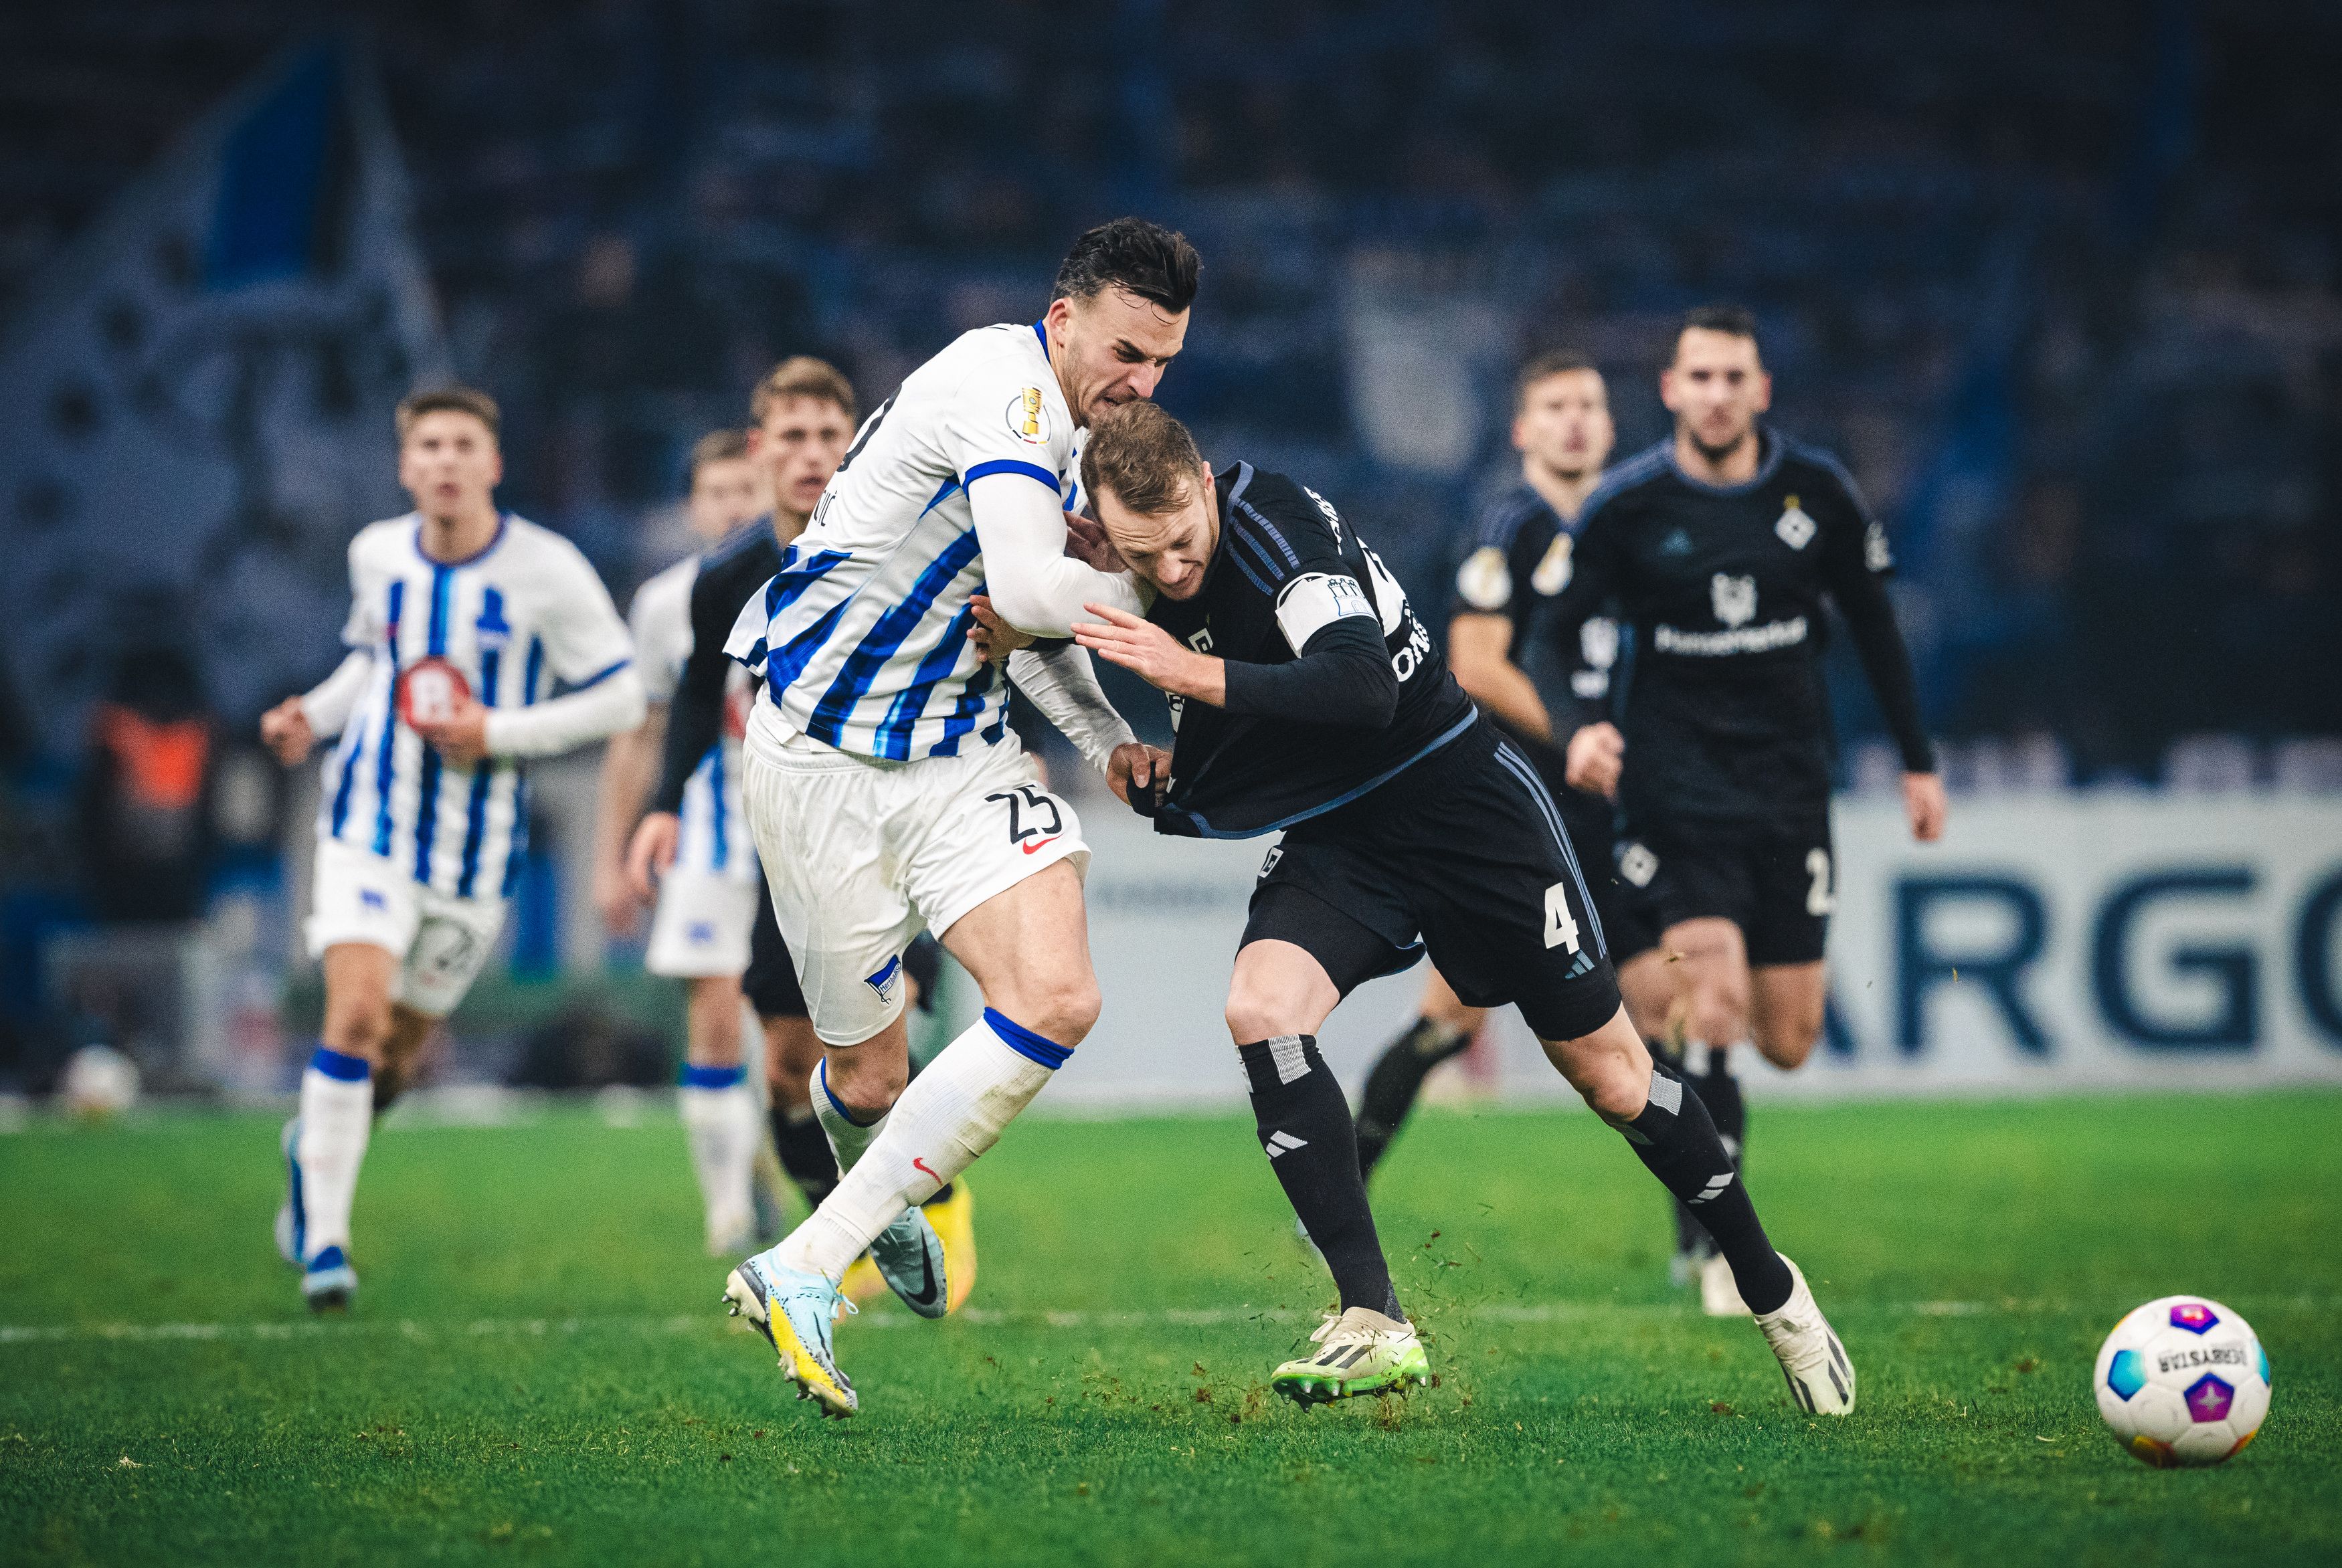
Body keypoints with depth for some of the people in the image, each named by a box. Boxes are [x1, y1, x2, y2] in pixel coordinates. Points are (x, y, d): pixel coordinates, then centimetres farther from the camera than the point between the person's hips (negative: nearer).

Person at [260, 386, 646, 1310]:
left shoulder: (549, 571, -11)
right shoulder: (377, 555, 1)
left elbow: (622, 700, -7)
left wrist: (495, 734, -17)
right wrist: (314, 715, 3)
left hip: (479, 845, 0)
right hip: (371, 822, 0)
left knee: (401, 1045, 11)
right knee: (356, 1011, -19)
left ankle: (316, 1145, 45)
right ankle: (321, 1239, -12)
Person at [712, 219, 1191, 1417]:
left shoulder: (1071, 431, 11)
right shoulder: (1001, 386, -18)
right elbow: (1028, 591, -29)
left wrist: (1104, 737, 8)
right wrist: (1154, 591, -11)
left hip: (960, 753, 7)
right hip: (823, 763, -7)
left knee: (1055, 1001, -16)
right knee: (868, 1074, 0)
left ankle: (802, 1272, -12)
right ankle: (880, 1200, 39)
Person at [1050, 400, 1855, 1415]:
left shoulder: (1276, 521, -24)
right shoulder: (1145, 588, -3)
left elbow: (1362, 691, -37)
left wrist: (1198, 676, -42)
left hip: (1458, 793, -5)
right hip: (1335, 836, 6)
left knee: (1603, 1064, 3)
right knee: (1260, 1008, -23)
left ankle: (1772, 1292, 25)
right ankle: (1374, 1329, -22)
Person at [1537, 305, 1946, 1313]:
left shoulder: (1817, 492, 0)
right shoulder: (1624, 506, -6)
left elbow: (1872, 624, 11)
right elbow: (1559, 634, -2)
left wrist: (1917, 760, 13)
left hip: (1790, 783, 3)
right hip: (1677, 784, -3)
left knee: (1787, 1041, 2)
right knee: (1714, 1005, -18)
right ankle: (1720, 1248, -9)